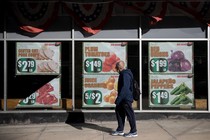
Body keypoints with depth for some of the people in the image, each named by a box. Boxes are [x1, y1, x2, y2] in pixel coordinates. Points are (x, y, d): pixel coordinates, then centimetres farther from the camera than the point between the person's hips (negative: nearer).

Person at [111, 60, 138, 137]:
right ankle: (120, 130, 23)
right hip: (123, 98, 11)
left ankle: (133, 132, 7)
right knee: (118, 111, 14)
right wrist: (119, 98, 24)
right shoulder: (123, 73, 13)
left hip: (126, 98, -11)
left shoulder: (125, 75, -19)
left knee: (130, 114, -2)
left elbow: (125, 88, -27)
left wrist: (118, 99, -27)